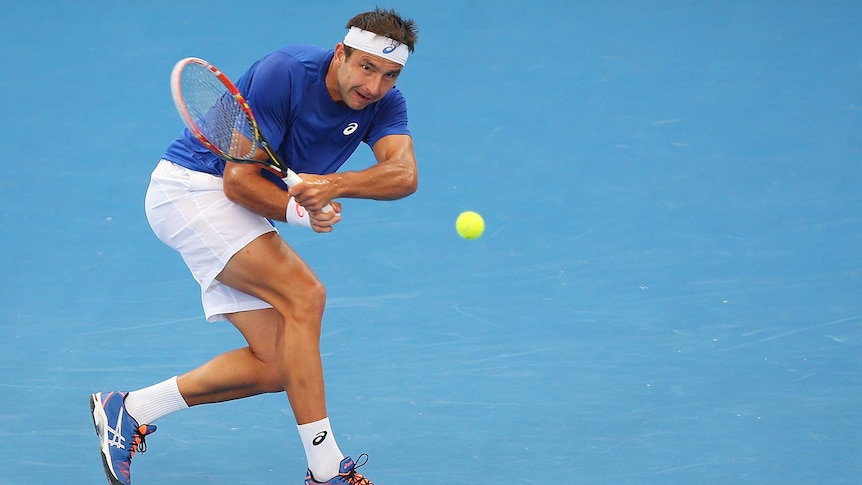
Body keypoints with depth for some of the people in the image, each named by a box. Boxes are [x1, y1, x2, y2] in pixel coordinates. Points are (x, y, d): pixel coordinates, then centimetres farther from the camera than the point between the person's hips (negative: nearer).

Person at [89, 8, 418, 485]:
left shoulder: (385, 104, -7)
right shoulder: (283, 73, -25)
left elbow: (403, 174, -26)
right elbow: (239, 180, -24)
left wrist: (332, 185, -44)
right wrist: (302, 211, -40)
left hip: (242, 214, 8)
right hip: (191, 185, -8)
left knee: (276, 366, -3)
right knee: (303, 294, -25)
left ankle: (128, 410, 11)